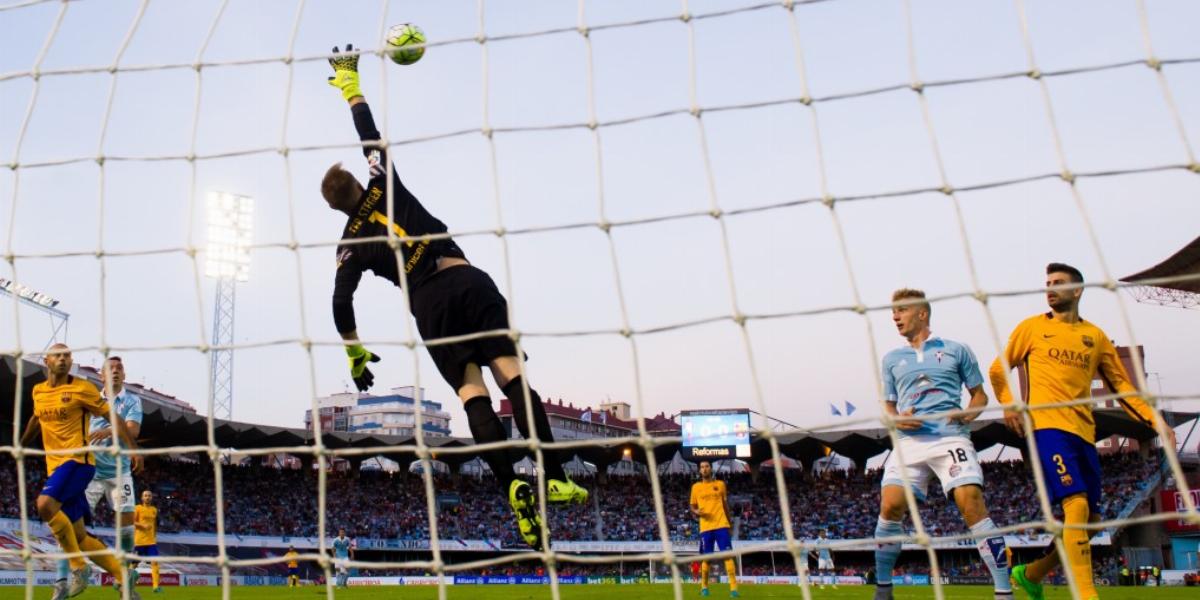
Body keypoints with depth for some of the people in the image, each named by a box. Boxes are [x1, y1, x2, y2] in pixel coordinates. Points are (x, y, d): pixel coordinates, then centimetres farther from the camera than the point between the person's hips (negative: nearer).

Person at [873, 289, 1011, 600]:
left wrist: (969, 413, -7)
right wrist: (897, 420, -1)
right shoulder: (892, 359, 20)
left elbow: (980, 395, 15)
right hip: (909, 440, 3)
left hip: (950, 437, -2)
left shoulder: (956, 350, 12)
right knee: (891, 505, -14)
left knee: (971, 503, -21)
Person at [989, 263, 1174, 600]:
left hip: (1084, 433, 5)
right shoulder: (1033, 327, 8)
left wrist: (1155, 421, 6)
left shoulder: (1095, 336, 16)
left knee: (1089, 519, 6)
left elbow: (1120, 384, 17)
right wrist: (1008, 403, -6)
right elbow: (999, 369, 12)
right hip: (1048, 427, -5)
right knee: (1077, 506, -21)